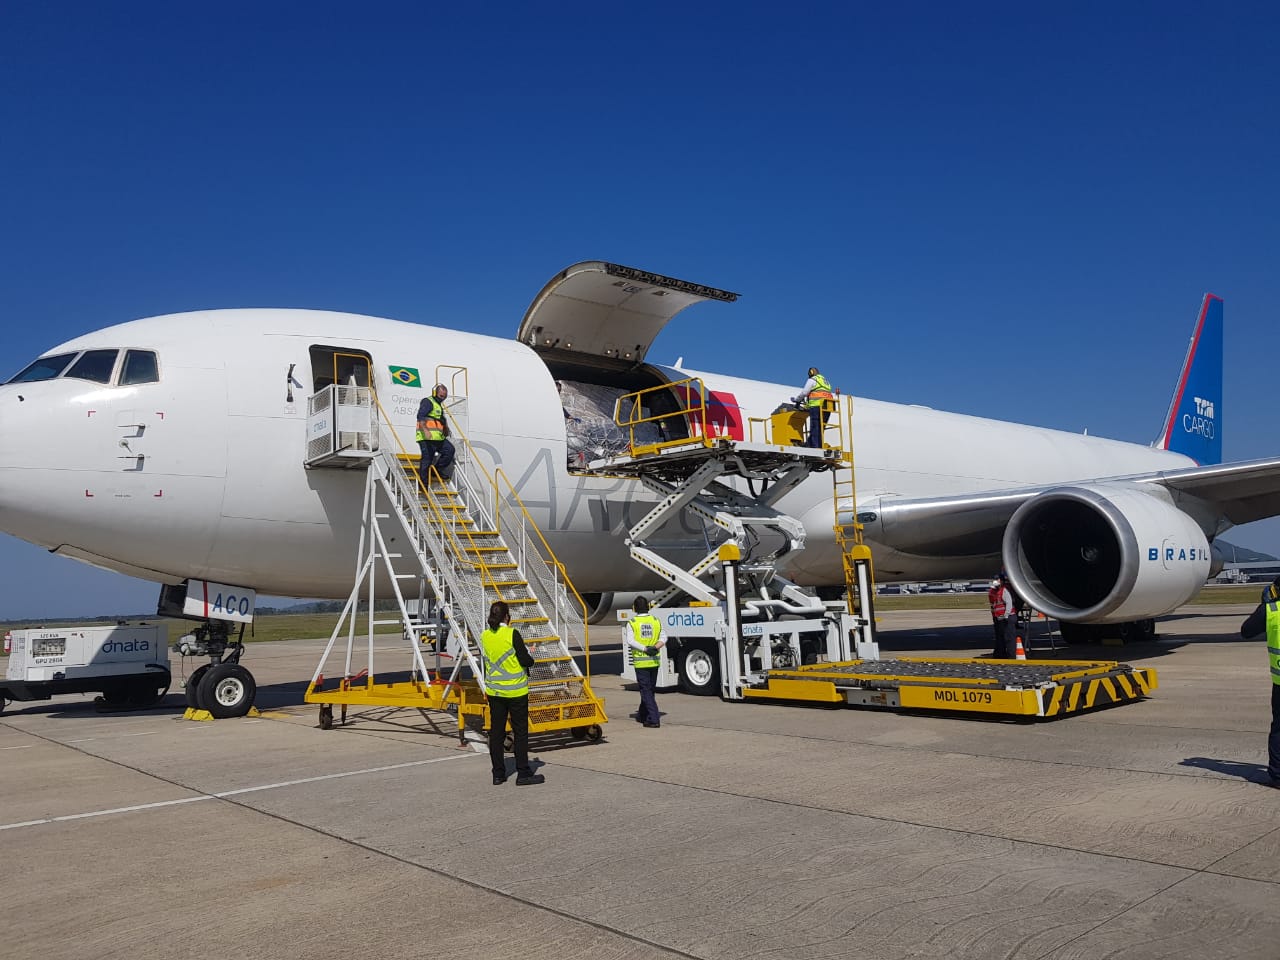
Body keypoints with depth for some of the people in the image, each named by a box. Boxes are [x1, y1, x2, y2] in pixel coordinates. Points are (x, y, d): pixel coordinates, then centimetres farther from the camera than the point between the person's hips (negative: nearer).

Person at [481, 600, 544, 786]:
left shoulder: (485, 636, 1)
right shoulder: (512, 634, -15)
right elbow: (526, 661, -15)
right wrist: (530, 659, 8)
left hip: (494, 691, 5)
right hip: (515, 690, -5)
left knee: (496, 731, 10)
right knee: (520, 732, 4)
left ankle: (498, 774, 15)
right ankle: (523, 773, 7)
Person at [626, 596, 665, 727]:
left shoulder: (632, 623, -6)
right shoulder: (656, 621, 6)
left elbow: (630, 641, -18)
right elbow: (663, 639, -1)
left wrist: (645, 649, -21)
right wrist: (655, 647, -14)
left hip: (640, 662, -4)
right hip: (654, 661, 4)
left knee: (646, 690, -1)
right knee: (649, 689, 17)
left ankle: (654, 719, -10)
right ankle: (642, 715, 33)